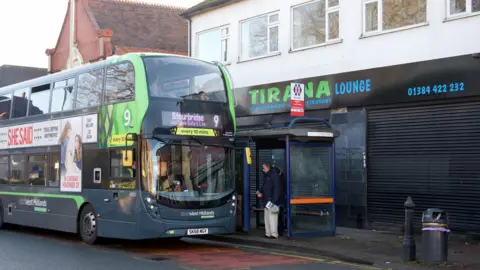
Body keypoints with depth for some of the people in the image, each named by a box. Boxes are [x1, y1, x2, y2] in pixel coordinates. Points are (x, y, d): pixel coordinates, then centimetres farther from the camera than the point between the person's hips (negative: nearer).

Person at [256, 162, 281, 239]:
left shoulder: (274, 175, -13)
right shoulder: (266, 176, 16)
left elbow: (277, 189, -18)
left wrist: (274, 200, -23)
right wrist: (260, 192, 6)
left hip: (272, 201, -10)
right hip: (266, 201, 10)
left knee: (272, 217, -10)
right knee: (267, 218, 12)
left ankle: (274, 234, -8)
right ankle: (268, 233, 18)